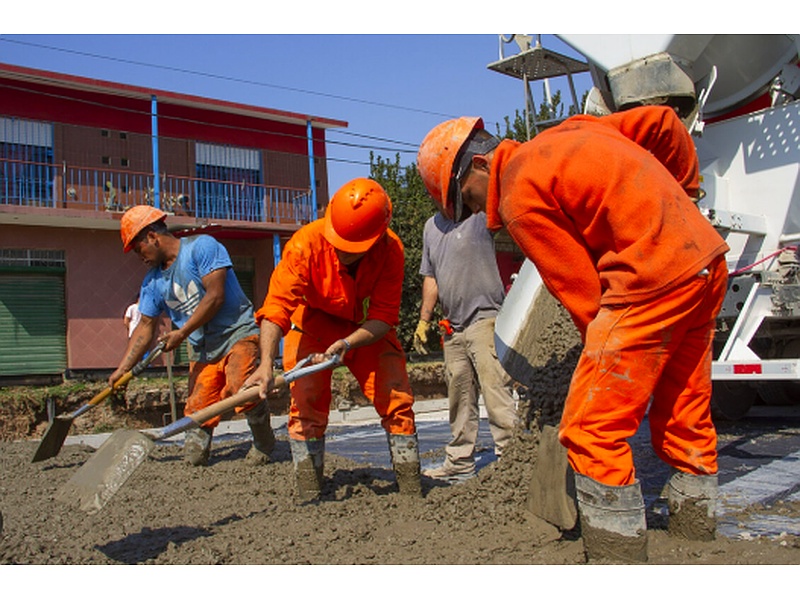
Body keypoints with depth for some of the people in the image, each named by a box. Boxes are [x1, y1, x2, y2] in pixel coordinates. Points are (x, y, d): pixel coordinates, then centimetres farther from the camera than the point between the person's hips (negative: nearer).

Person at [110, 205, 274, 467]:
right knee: (198, 409, -8)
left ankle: (263, 442, -2)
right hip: (202, 349, 7)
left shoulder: (201, 246, -7)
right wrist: (122, 369, 8)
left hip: (238, 333, -6)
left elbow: (215, 296, -15)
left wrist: (182, 332, -11)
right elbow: (146, 327, 15)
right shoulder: (153, 282, 14)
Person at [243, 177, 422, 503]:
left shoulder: (391, 249, -26)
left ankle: (412, 491, 7)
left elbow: (384, 317, -24)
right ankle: (309, 500, -2)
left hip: (367, 329, 2)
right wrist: (266, 363, -49)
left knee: (397, 397, -5)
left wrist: (348, 343, -41)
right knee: (306, 401, -11)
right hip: (314, 322, -1)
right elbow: (277, 306, -36)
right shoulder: (306, 243, -31)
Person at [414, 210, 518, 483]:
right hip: (453, 326, 7)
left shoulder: (483, 215, -3)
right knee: (459, 400, 13)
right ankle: (459, 463, 22)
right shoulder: (431, 226, 18)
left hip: (485, 319, -7)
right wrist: (424, 320, 18)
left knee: (496, 394, -10)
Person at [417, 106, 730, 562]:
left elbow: (577, 284, -7)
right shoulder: (567, 132, 18)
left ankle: (618, 553, 0)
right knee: (684, 419, 19)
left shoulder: (519, 196, -6)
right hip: (708, 261, 10)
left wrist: (603, 348, 4)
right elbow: (664, 121, 22)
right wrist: (685, 189, 30)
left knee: (591, 430, -5)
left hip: (653, 279, -10)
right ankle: (696, 529, 31)